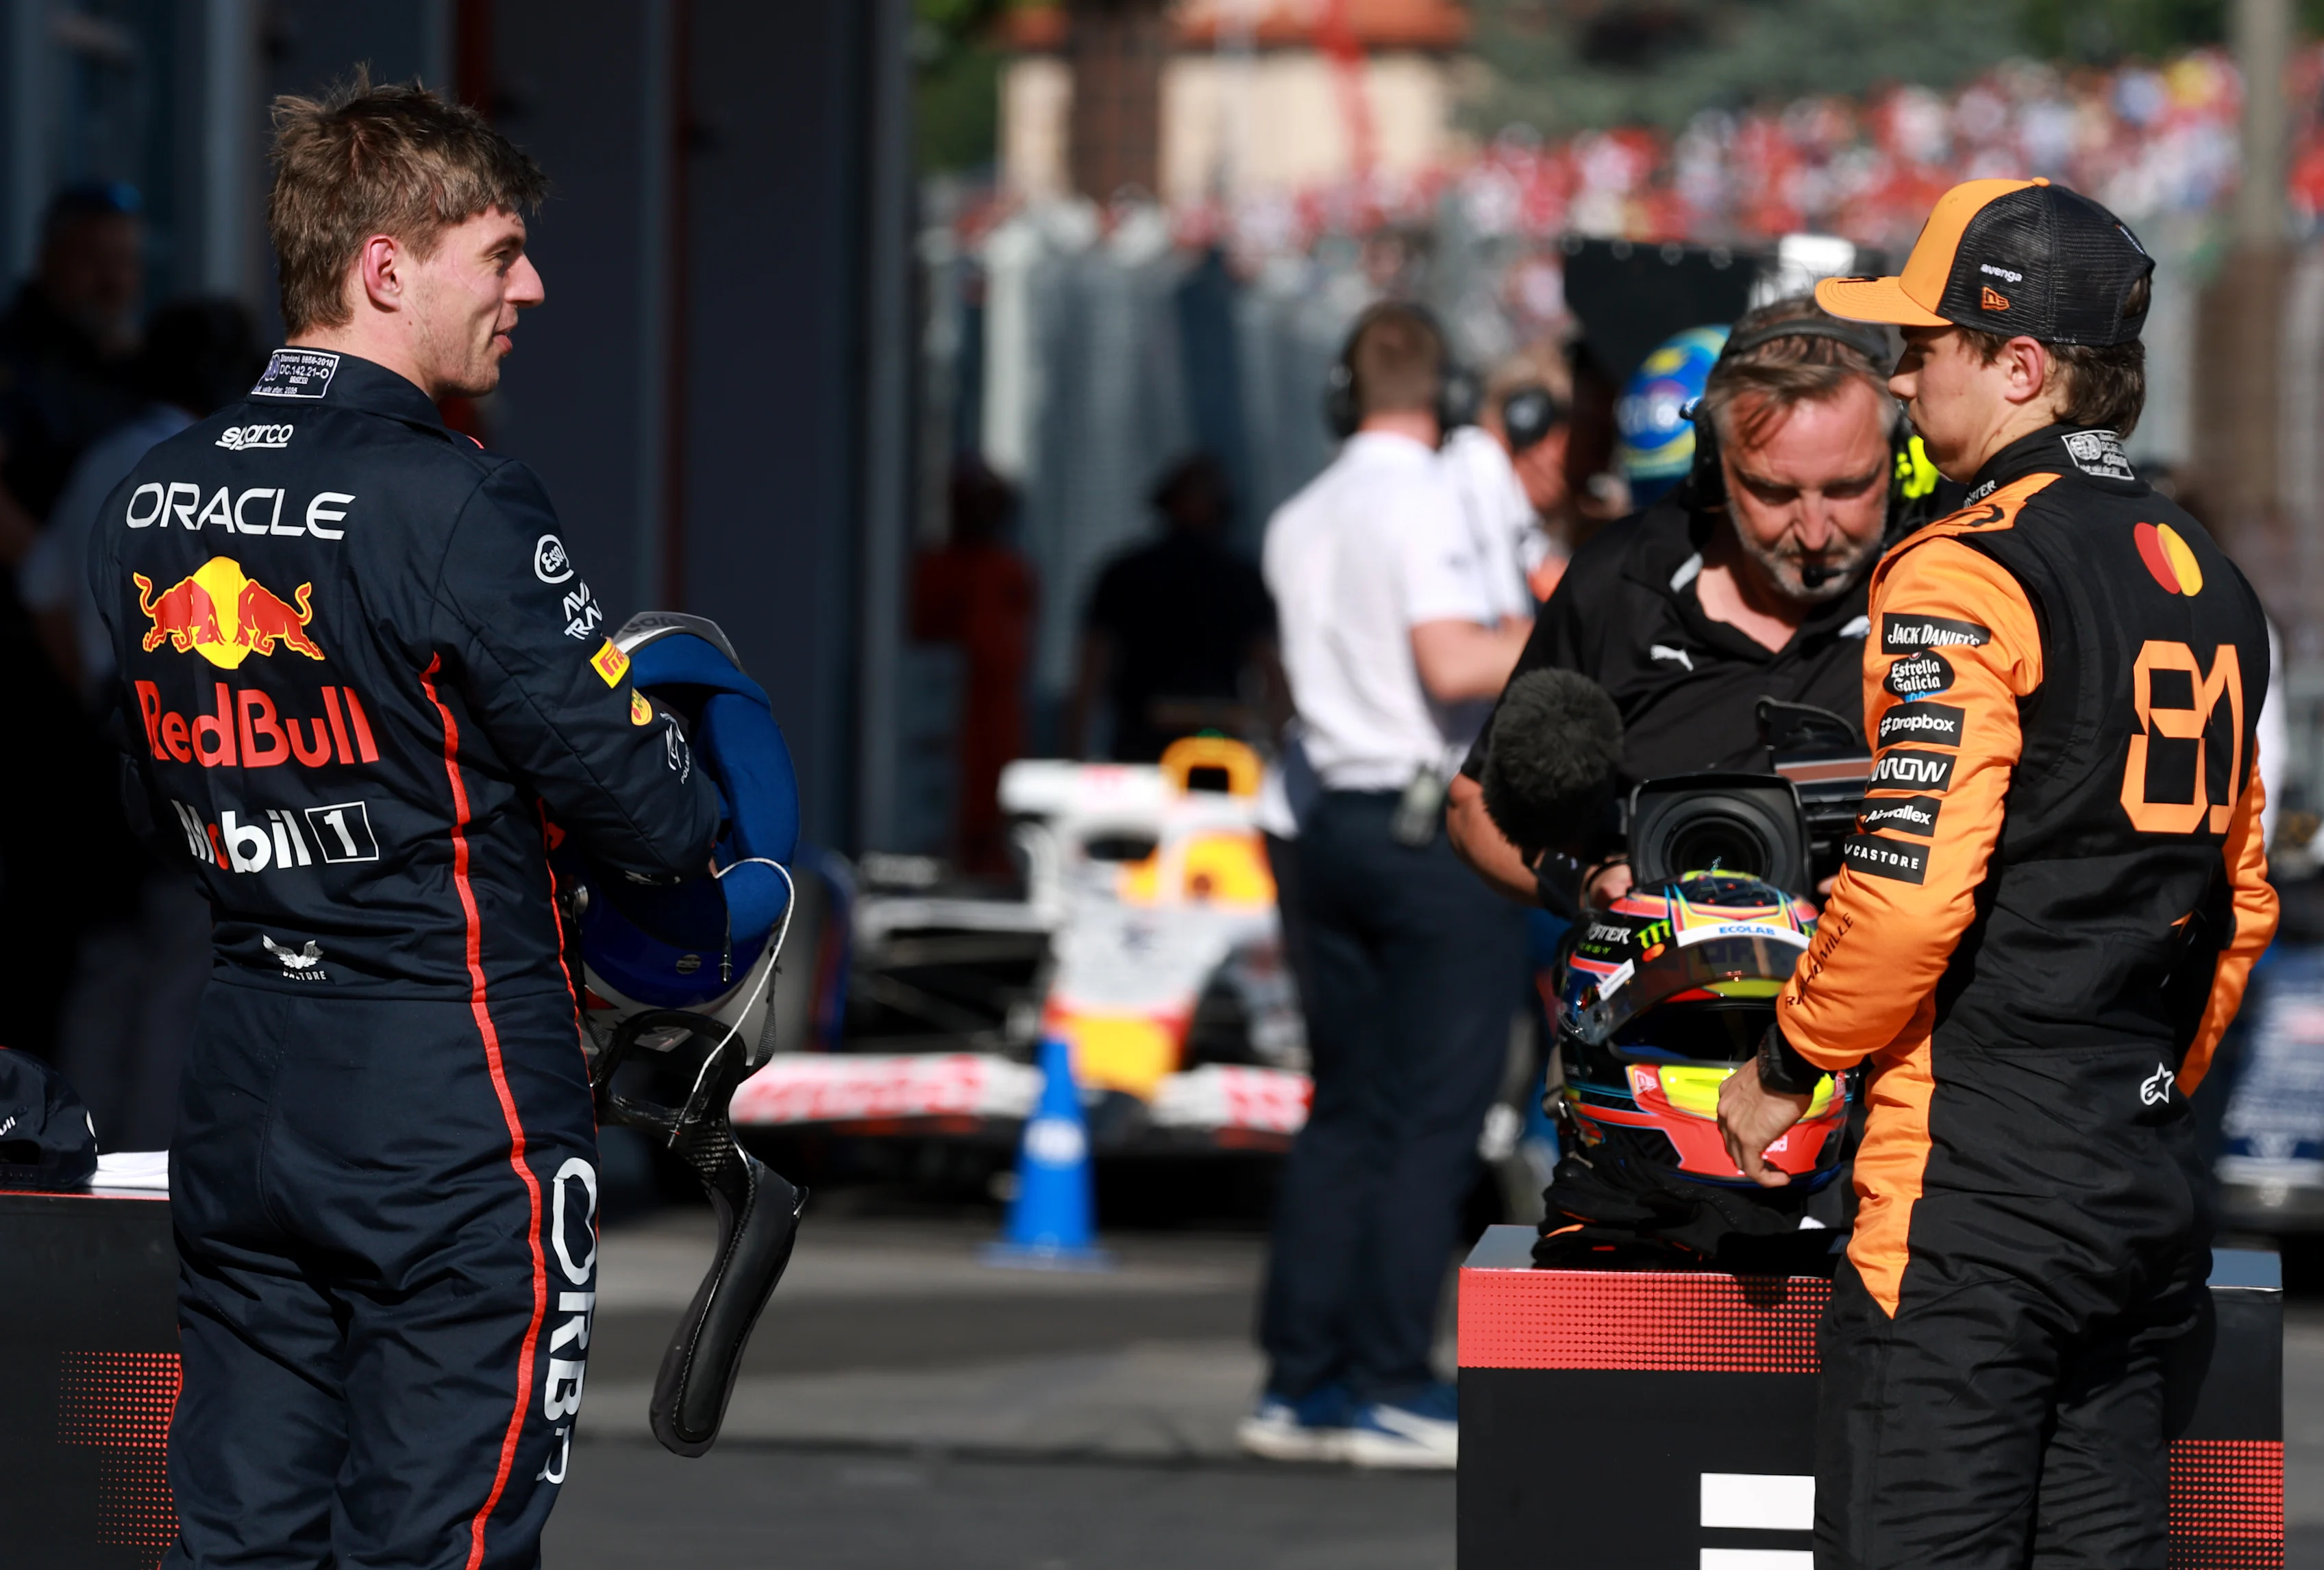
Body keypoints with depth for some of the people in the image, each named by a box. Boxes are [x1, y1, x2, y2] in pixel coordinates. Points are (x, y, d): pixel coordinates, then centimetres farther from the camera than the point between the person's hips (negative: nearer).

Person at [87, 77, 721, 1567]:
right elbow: (645, 805, -14)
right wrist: (702, 821, 8)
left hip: (235, 1094, 7)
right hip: (456, 1099, -7)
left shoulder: (146, 505, 6)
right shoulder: (451, 503, -17)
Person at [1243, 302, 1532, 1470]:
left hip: (1338, 822, 8)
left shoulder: (1299, 521, 14)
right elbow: (1452, 664, -22)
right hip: (1442, 828, -8)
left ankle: (1298, 1379, 10)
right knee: (1433, 1118, -4)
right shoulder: (1426, 500, -11)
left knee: (1344, 1110, 11)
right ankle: (1390, 1385, -5)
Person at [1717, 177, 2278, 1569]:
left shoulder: (1966, 576, -11)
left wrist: (1785, 1068, -4)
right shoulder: (2208, 581, 14)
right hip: (2150, 1181, 8)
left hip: (1974, 1186, -8)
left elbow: (1913, 892, -18)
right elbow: (2242, 897, 19)